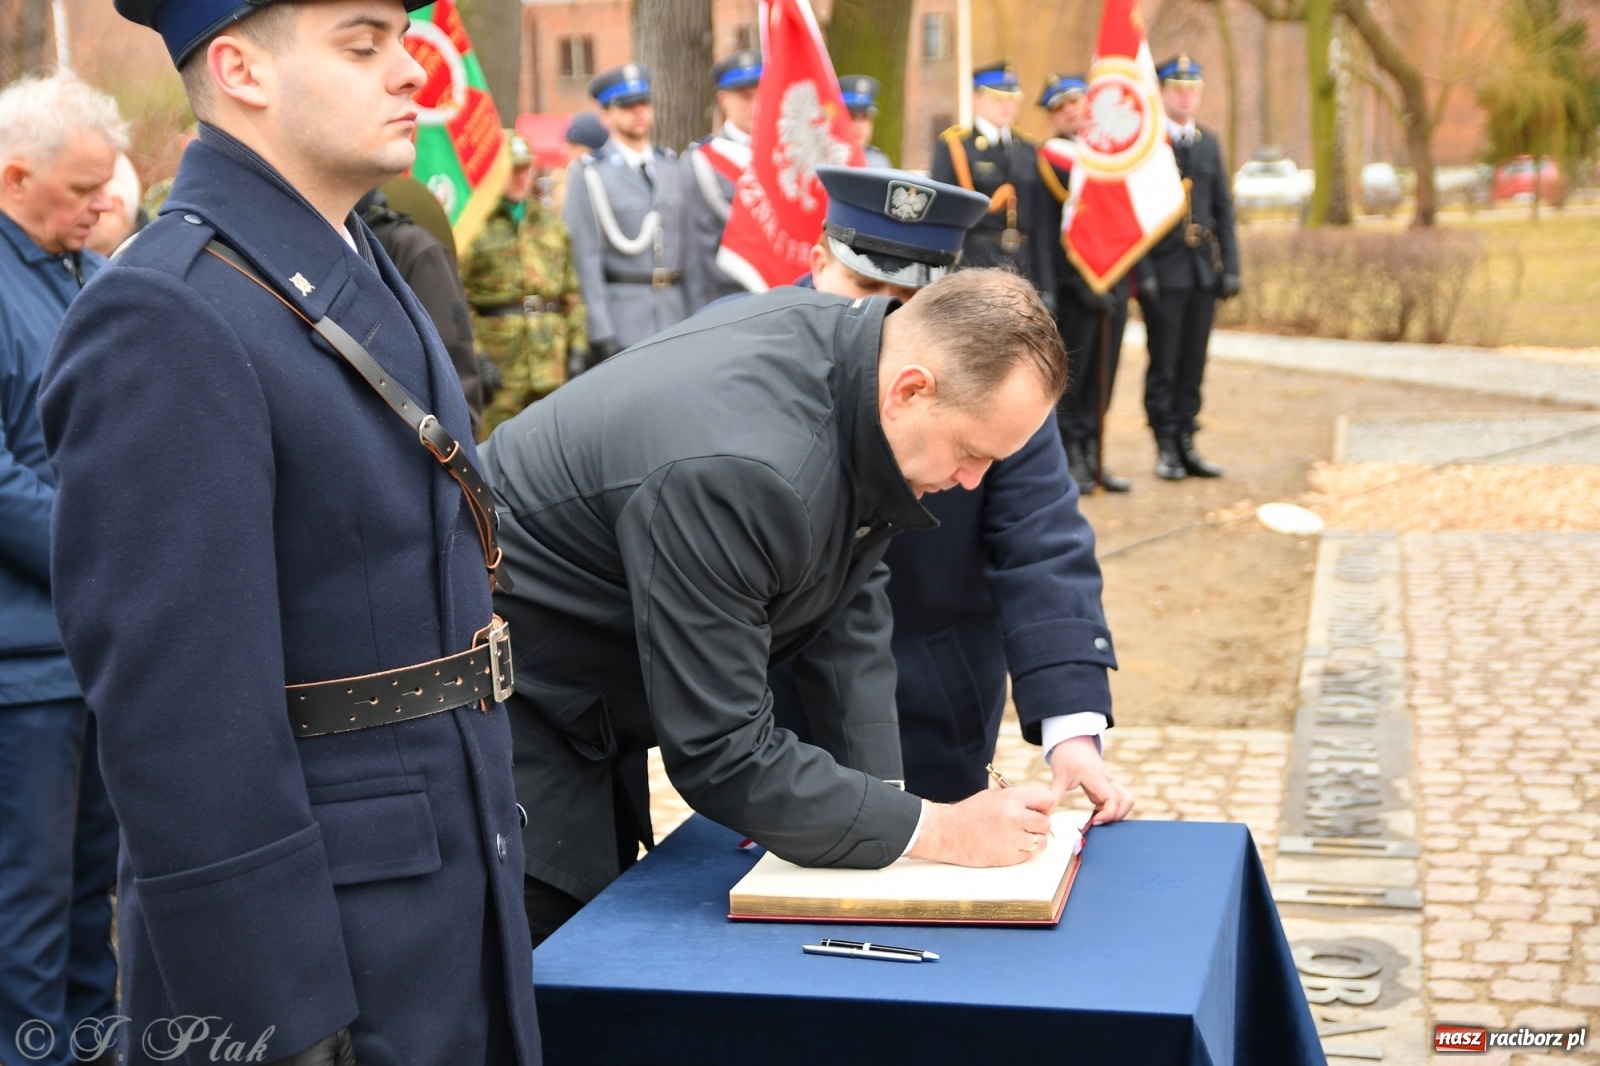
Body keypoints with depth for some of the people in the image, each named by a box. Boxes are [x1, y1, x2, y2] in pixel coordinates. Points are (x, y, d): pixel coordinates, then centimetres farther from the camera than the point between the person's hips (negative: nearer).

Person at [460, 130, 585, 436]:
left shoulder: (552, 223, 17)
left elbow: (573, 292, 17)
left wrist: (577, 347, 8)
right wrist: (475, 357, -13)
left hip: (550, 359, 5)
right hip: (498, 353, -5)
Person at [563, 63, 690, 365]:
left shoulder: (670, 166, 15)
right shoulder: (589, 174, -1)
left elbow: (686, 243, 14)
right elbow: (585, 258, -6)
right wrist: (601, 333, -13)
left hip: (676, 316, 5)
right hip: (623, 319, -5)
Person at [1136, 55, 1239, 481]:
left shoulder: (1209, 141, 13)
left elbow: (1223, 207, 13)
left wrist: (1230, 267, 6)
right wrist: (1142, 272, -13)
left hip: (1204, 271, 5)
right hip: (1164, 270, -5)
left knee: (1193, 363, 8)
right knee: (1164, 363, 1)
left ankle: (1186, 442, 15)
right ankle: (1166, 449, 8)